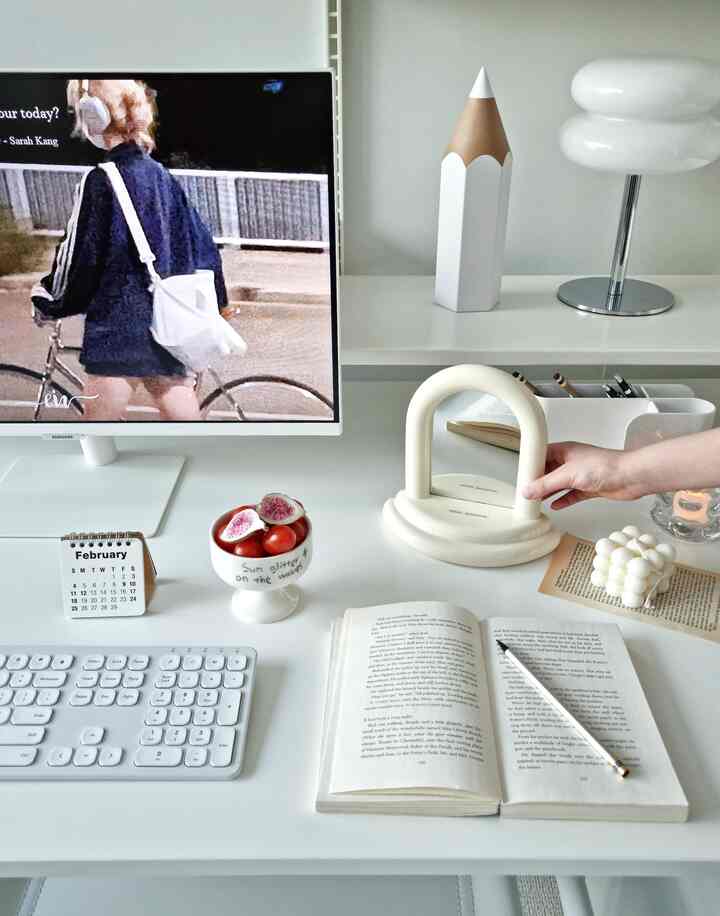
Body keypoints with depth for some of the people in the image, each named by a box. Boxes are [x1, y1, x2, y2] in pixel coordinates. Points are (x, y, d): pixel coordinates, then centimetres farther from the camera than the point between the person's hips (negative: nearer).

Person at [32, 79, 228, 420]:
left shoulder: (101, 180, -12)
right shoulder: (161, 175, 9)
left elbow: (78, 262, -10)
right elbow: (204, 247, 11)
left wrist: (44, 298, 9)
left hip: (121, 338, -7)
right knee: (184, 417, 11)